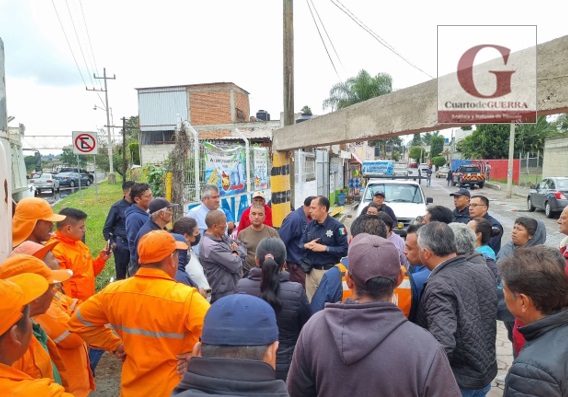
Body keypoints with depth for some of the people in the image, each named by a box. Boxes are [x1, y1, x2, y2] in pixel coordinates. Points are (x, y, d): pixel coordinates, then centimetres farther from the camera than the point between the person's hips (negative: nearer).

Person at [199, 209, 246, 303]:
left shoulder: (222, 236, 6)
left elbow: (242, 246, 8)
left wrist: (235, 254, -13)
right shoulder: (211, 247, -24)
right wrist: (236, 252, -2)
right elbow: (236, 265, -22)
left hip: (234, 287, 9)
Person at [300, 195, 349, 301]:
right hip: (311, 270, 6)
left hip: (328, 271, -6)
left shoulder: (336, 226, -13)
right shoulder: (310, 225, 7)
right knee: (310, 302, 16)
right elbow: (301, 244, 11)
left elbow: (344, 250, -17)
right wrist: (306, 245, -12)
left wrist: (325, 248, -22)